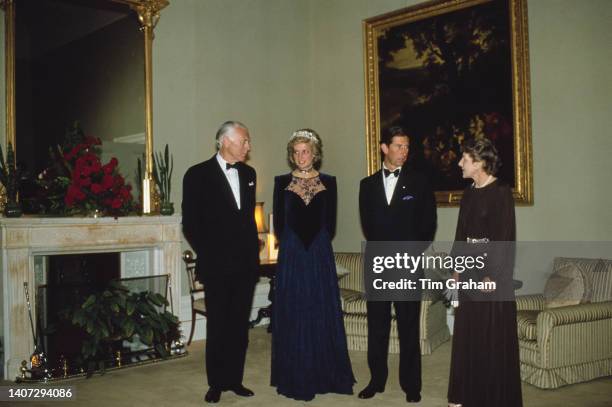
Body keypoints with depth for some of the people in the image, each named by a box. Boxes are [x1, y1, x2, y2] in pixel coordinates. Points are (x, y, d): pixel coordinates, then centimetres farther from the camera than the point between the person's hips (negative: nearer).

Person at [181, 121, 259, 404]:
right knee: (217, 326, 6)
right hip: (217, 267, -4)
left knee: (239, 326, 10)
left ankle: (235, 380, 21)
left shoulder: (248, 173, 11)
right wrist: (207, 255, -6)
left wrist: (253, 253, 8)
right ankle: (216, 383, 18)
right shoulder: (198, 174, -5)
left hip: (245, 264, 4)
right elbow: (190, 223, -5)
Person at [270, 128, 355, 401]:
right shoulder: (282, 182, 3)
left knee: (322, 314, 4)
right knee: (293, 315, 3)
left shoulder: (328, 182, 5)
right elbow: (278, 224, 4)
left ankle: (325, 375, 15)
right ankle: (296, 379, 12)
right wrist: (292, 245, 4)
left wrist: (318, 244, 1)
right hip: (291, 256, 0)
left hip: (320, 256, 1)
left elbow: (330, 224, 7)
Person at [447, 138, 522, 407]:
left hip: (492, 270, -7)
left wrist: (492, 275, -18)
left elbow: (505, 237, -15)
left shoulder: (501, 192, -12)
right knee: (467, 333, 11)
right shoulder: (469, 193, 11)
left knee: (493, 336, 1)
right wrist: (457, 267, 10)